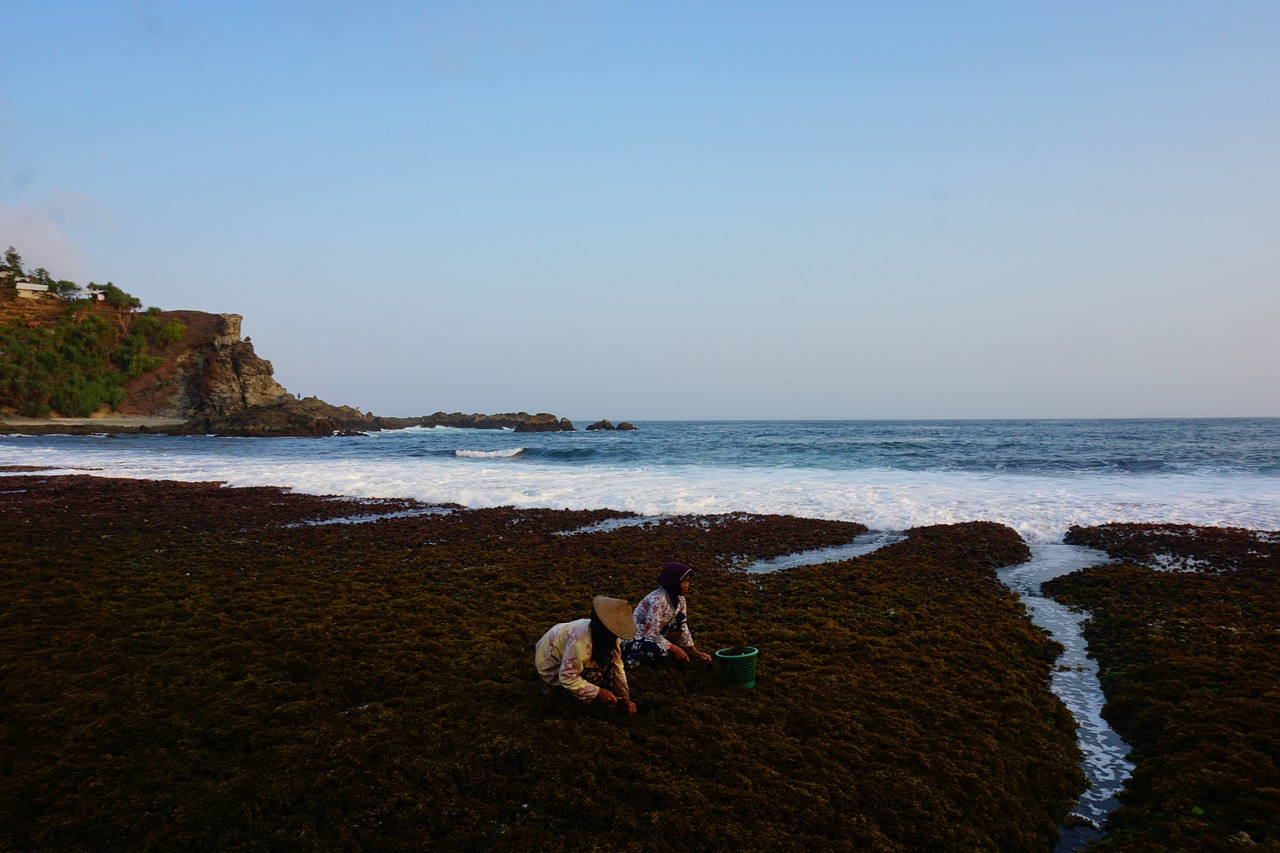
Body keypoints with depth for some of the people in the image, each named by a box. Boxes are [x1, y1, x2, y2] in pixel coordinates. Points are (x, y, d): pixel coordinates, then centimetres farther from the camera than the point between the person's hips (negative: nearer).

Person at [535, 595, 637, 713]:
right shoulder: (579, 642, -40)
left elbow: (617, 667, -8)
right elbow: (567, 678, -35)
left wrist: (625, 698, -10)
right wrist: (597, 692, -29)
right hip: (551, 666, -7)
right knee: (595, 676, -23)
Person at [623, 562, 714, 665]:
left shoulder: (679, 597, -4)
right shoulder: (658, 600, -29)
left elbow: (683, 627, 2)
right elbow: (651, 634, -29)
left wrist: (695, 652, -4)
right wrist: (675, 649, -22)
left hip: (656, 635, 7)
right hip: (635, 637, -7)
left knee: (681, 619, -11)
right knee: (660, 651, -35)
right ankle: (633, 655, -8)